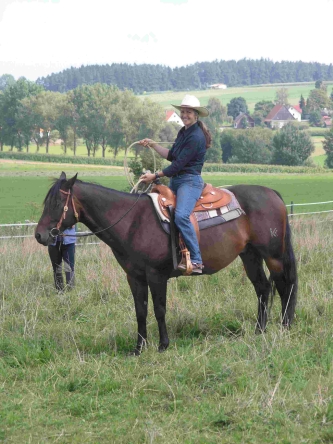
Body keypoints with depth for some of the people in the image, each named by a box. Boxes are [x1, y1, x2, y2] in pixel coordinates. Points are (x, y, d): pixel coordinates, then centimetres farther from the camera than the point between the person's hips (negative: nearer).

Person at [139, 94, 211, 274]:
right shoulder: (183, 132, 15)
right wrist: (152, 144, 18)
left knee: (181, 215, -31)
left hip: (190, 181, -11)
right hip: (175, 180, 11)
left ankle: (196, 260, -30)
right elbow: (171, 156, 23)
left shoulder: (196, 137, -15)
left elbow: (179, 164, -18)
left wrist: (156, 175, -14)